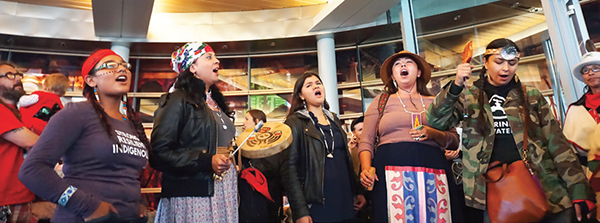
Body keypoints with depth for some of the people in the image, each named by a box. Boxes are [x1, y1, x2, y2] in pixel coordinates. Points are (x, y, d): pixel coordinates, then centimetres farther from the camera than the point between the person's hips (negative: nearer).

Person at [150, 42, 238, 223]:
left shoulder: (216, 103, 18)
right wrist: (207, 162, -20)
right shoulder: (178, 101, -6)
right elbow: (159, 153, -14)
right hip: (192, 196, -7)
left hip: (226, 193, 7)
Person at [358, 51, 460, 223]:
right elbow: (366, 142, 8)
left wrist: (434, 134, -5)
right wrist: (366, 168, -10)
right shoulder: (381, 101, 15)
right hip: (392, 173, -1)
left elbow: (454, 141, 15)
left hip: (432, 173, 2)